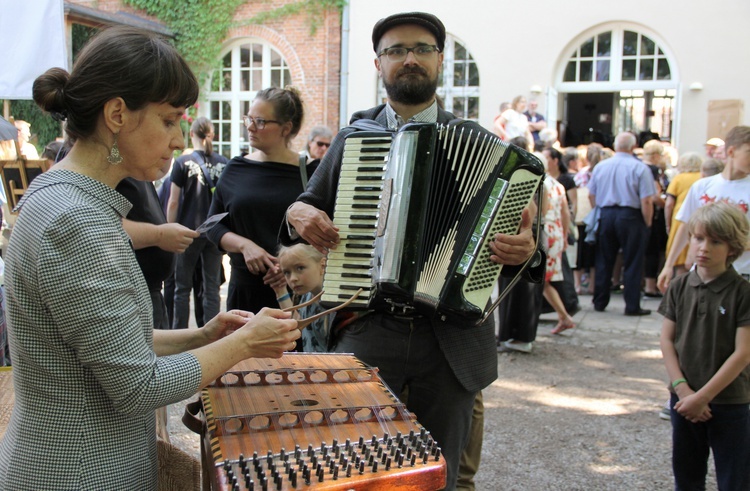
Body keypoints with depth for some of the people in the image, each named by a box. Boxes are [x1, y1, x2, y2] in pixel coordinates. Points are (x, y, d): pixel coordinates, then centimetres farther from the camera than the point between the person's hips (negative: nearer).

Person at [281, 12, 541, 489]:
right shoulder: (352, 137, 8)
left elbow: (517, 226, 6)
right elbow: (308, 205, 18)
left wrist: (525, 249, -16)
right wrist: (297, 214, -5)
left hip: (452, 338, 0)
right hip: (366, 330, 0)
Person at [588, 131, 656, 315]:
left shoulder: (601, 166, 4)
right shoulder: (640, 168, -9)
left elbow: (591, 196, 9)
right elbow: (646, 201, -13)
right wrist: (647, 223, -2)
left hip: (605, 216, 4)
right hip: (631, 217, -4)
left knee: (604, 262, 13)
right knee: (632, 264, 4)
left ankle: (599, 302, 19)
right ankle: (632, 306, 7)